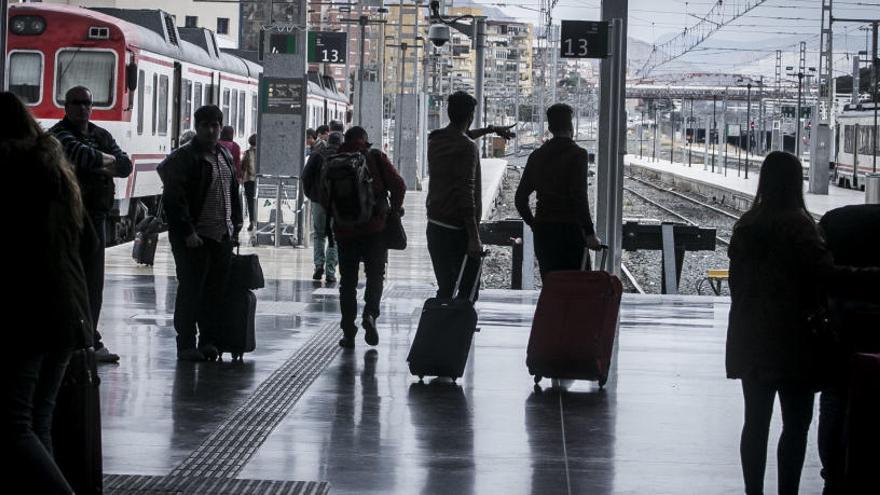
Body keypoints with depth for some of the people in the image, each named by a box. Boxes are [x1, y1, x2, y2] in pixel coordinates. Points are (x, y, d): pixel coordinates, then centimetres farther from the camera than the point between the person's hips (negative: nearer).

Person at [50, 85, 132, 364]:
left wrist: (99, 164, -10)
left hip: (95, 216, 7)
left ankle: (90, 341, 15)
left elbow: (126, 166, 7)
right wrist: (109, 160, -7)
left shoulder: (101, 136, 16)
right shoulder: (60, 134, -7)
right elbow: (83, 155, -26)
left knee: (93, 283, 9)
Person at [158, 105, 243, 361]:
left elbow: (233, 192, 25)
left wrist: (236, 223, 15)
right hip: (195, 238, -7)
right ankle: (186, 344, 3)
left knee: (216, 291, 9)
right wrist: (187, 232, -19)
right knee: (191, 290, -3)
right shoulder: (185, 157, -9)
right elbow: (174, 199, -15)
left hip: (222, 236, 7)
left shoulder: (225, 156, 15)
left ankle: (207, 340, 17)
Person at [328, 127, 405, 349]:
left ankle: (348, 332, 7)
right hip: (375, 228, -1)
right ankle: (370, 314, -14)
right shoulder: (376, 157, -1)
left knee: (347, 280, 10)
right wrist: (395, 209, 9)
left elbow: (324, 196, 1)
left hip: (344, 230, 1)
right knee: (375, 275, 10)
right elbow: (398, 185, -7)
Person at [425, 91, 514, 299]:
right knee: (468, 289, -4)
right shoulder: (467, 148, -15)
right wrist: (474, 238, -21)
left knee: (445, 288, 11)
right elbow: (466, 194, -22)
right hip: (458, 229, -8)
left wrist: (491, 129, 46)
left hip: (434, 225, 8)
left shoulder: (435, 139, 9)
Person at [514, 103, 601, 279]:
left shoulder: (537, 156, 9)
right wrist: (590, 233, -13)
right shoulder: (577, 154, -7)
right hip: (570, 230, -5)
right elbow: (579, 197, -16)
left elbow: (520, 197, 11)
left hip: (542, 232, 5)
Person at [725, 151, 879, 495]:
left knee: (756, 422, 11)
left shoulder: (746, 225, 7)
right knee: (796, 424, 1)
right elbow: (827, 274, -23)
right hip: (791, 341, -6)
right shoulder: (796, 225, -14)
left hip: (750, 340, 6)